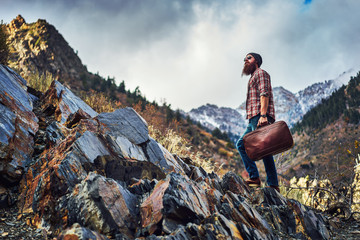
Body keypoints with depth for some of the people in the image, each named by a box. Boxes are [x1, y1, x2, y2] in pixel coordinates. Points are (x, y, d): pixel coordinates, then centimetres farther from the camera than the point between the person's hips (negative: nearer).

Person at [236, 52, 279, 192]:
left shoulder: (261, 73, 3)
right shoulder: (253, 78, 31)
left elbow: (264, 94, -13)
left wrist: (263, 115, -25)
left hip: (261, 118, -10)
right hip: (254, 120, 10)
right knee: (241, 144, 8)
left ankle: (273, 185, -12)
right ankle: (254, 177, 2)